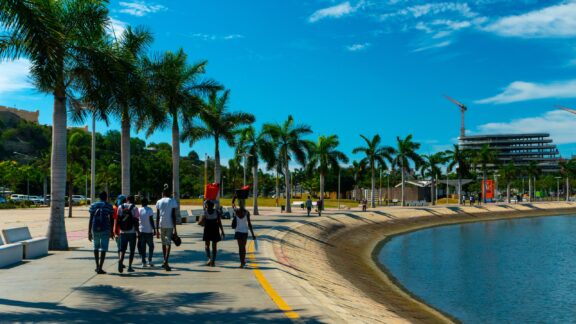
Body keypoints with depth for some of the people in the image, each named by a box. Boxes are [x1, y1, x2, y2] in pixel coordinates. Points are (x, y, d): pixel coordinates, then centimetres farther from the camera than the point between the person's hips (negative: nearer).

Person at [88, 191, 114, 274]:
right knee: (103, 249, 0)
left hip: (95, 229, 3)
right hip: (105, 230, -3)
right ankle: (100, 268, -7)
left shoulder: (93, 205, 5)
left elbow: (90, 220, 2)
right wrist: (111, 231, 10)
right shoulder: (109, 206, 0)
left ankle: (97, 266, 23)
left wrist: (89, 232, 4)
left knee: (96, 247, 20)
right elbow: (111, 220, 0)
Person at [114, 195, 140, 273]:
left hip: (123, 232, 3)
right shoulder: (134, 208, -4)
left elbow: (117, 219, 4)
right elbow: (136, 220, -8)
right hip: (132, 232, -3)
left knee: (122, 249, 9)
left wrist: (116, 229, 9)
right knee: (132, 250, 8)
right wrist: (138, 231, -1)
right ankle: (129, 267, 6)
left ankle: (121, 261, -19)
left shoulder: (120, 207, 7)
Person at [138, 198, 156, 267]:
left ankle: (144, 262, 2)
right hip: (149, 231, -2)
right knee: (151, 246, 11)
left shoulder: (138, 210, 3)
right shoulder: (149, 210, -5)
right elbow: (151, 220, -10)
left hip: (141, 231, 2)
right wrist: (154, 229, -6)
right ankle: (150, 260, 0)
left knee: (142, 247, 6)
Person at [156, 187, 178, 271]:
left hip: (161, 225, 3)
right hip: (170, 225, -3)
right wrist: (175, 229, -5)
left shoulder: (159, 202, 7)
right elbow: (173, 216, -6)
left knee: (164, 243, 16)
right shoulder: (172, 201, -1)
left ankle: (165, 262, 26)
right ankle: (166, 262, -21)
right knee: (168, 243, -4)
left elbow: (157, 217, 6)